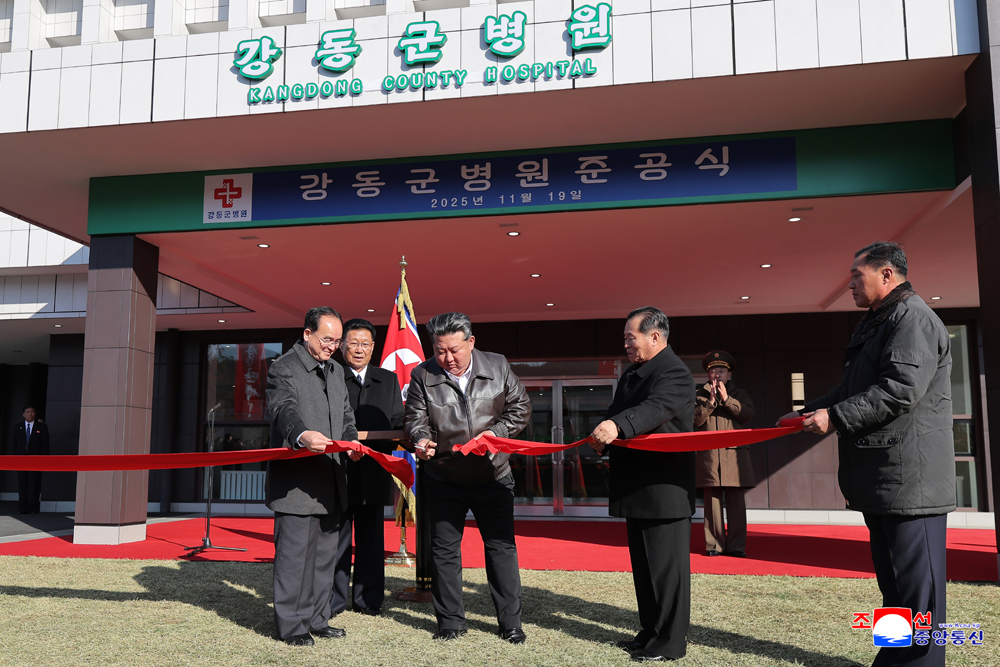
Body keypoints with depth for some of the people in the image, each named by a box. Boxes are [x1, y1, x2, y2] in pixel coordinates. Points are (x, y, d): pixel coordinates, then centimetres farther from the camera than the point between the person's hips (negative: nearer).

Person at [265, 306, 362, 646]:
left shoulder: (336, 370, 18)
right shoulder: (283, 368, -6)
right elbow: (283, 410, -22)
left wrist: (351, 441, -2)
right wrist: (302, 435, -42)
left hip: (329, 479, 8)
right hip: (296, 480, -7)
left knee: (325, 552, 14)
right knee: (294, 552, -3)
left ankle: (317, 619, 26)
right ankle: (291, 625, 10)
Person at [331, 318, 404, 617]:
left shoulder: (388, 380, 14)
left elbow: (398, 423, 12)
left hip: (374, 472, 3)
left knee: (371, 537, 10)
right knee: (337, 537, 3)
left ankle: (368, 598, 22)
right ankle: (334, 599, 16)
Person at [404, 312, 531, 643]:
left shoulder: (498, 367, -4)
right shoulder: (422, 376, -6)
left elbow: (520, 408, 2)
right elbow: (415, 419, -3)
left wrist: (496, 431, -14)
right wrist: (422, 439, -25)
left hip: (493, 476, 0)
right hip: (443, 480, 0)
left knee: (502, 547, 5)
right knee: (444, 549, 8)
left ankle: (510, 622, 18)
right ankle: (450, 621, 24)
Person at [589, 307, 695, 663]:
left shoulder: (674, 372, -15)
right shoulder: (631, 374, 16)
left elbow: (655, 409, -33)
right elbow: (618, 416, 21)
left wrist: (617, 426, -48)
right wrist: (604, 440, 3)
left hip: (664, 489, -10)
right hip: (639, 488, 10)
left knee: (665, 566, -1)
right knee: (643, 565, 17)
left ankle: (670, 642, 11)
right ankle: (651, 632, 29)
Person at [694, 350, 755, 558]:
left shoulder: (739, 394, 16)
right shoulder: (700, 395, 14)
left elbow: (747, 414, -1)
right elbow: (696, 419, 1)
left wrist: (726, 399, -10)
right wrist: (710, 401, -11)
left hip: (734, 453, 1)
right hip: (709, 454, 0)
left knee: (736, 502, 0)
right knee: (712, 501, -1)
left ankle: (736, 545, 7)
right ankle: (714, 545, 5)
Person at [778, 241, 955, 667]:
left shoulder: (913, 318, -12)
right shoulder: (876, 323, 20)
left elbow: (901, 389, -24)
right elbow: (852, 391, 24)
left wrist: (834, 417, -19)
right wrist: (807, 413, 15)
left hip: (909, 478, -10)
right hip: (880, 477, 10)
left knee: (915, 584, -3)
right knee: (893, 580, 17)